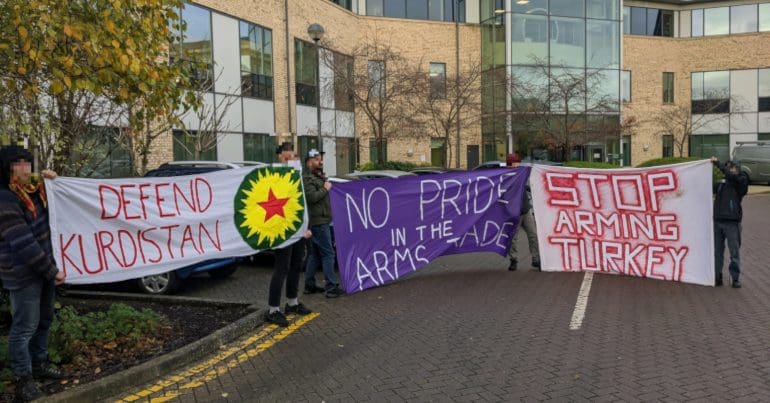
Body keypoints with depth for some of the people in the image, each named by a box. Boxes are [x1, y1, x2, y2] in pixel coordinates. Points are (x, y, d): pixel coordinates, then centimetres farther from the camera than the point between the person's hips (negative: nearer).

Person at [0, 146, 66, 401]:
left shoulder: (33, 189, 7)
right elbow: (24, 244, -23)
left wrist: (53, 181, 8)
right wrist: (52, 270, -18)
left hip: (44, 269, 9)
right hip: (24, 275, -9)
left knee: (44, 320, 20)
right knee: (25, 327, 1)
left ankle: (39, 364, 36)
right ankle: (23, 379, 14)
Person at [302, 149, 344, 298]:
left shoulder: (317, 177, 20)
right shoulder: (307, 178, -12)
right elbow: (311, 197, -26)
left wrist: (323, 180, 13)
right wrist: (325, 188, -14)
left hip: (316, 222, 11)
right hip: (318, 222, -11)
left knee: (314, 254, 14)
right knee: (328, 254, -9)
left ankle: (309, 286, 21)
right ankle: (331, 288, -7)